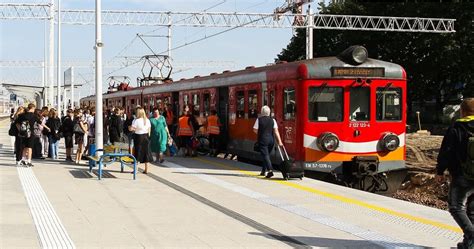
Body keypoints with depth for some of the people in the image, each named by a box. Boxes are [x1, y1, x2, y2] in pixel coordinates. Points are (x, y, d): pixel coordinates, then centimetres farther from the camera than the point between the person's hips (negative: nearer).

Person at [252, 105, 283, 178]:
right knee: (266, 155, 18)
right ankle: (263, 171, 26)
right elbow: (276, 131, -3)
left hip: (262, 140, -4)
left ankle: (270, 170, -24)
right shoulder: (272, 120, 3)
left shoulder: (259, 120, -5)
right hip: (271, 140, 4)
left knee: (265, 155, -8)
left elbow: (255, 130, -3)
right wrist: (279, 141, -6)